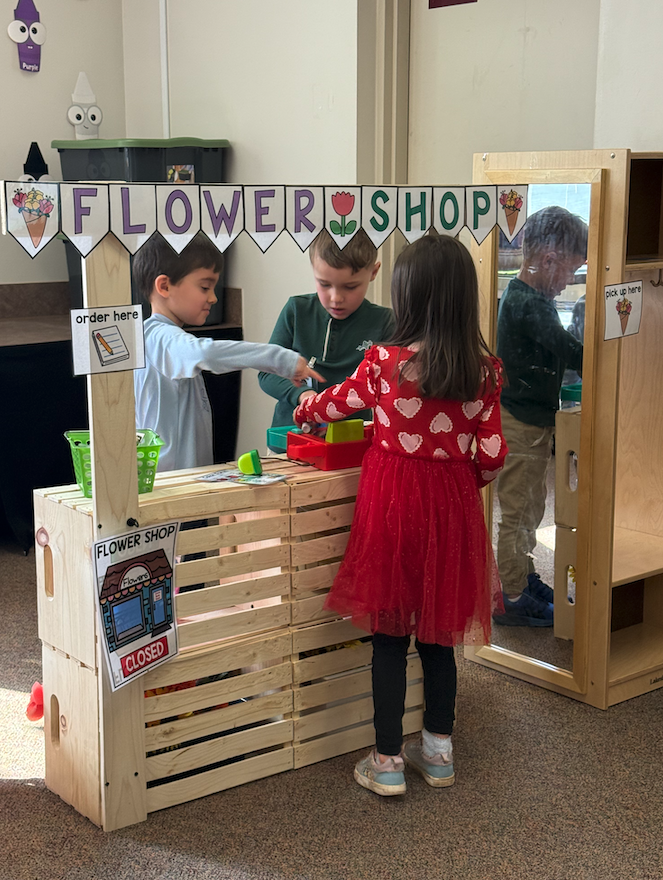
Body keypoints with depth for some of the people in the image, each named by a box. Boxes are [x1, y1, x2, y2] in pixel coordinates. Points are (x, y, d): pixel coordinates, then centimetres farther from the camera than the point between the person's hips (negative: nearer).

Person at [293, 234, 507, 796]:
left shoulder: (384, 364, -11)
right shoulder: (484, 370, -5)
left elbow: (335, 403, 7)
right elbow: (492, 456, -3)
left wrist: (303, 408, 29)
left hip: (394, 501, -3)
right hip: (452, 506, 3)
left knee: (390, 639, 7)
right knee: (438, 634, 16)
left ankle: (387, 762, 14)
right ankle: (438, 751, 28)